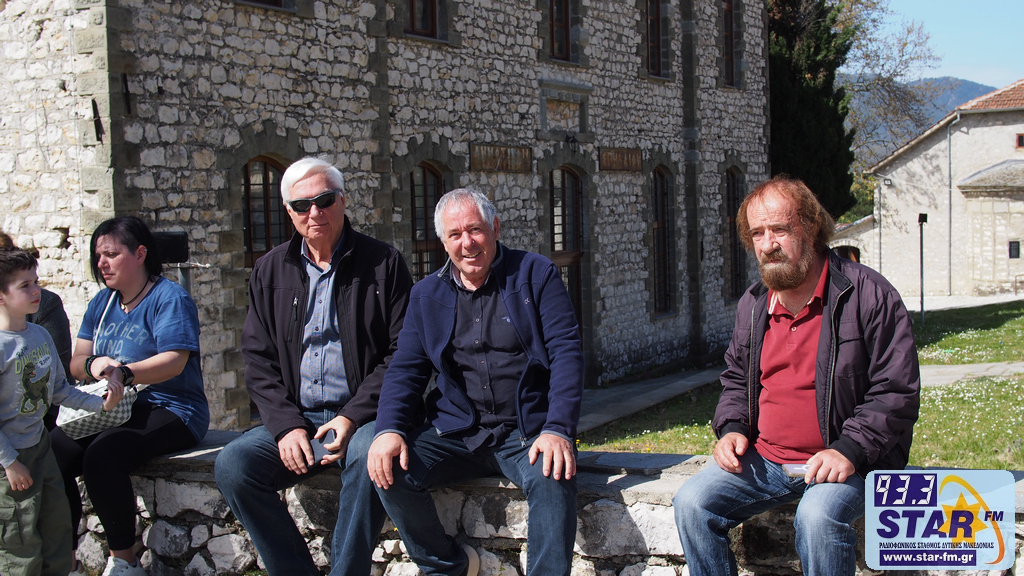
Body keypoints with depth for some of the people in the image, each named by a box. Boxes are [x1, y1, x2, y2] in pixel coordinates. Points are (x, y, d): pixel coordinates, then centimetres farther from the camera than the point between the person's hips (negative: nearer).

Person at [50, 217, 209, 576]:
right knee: (53, 452, -20)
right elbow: (76, 363, 13)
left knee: (101, 455, -33)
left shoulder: (169, 298, -5)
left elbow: (174, 361, -19)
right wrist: (93, 365, -12)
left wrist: (125, 373, -35)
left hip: (169, 411, -7)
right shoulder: (102, 302, 18)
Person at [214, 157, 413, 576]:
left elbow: (401, 353, -3)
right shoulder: (270, 271, 12)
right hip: (293, 419, 4)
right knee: (232, 466, -20)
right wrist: (286, 425, -7)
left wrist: (352, 417, -14)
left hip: (361, 418, -4)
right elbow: (258, 360, 10)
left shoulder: (382, 264, 1)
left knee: (371, 455, -35)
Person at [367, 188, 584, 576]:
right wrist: (389, 429, -11)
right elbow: (406, 368, 10)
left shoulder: (536, 274, 3)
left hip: (527, 432, -3)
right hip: (456, 434, 4)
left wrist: (558, 429, -19)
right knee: (390, 470, -21)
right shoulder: (427, 294, 13)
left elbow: (566, 352, -5)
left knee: (553, 479, -35)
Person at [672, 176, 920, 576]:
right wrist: (731, 428, 5)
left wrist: (849, 449, -20)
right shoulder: (752, 304, 11)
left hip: (848, 462, -5)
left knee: (819, 517, -35)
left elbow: (897, 392, -8)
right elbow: (735, 379, 25)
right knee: (692, 502, -15)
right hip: (763, 459, 6)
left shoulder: (869, 295, -7)